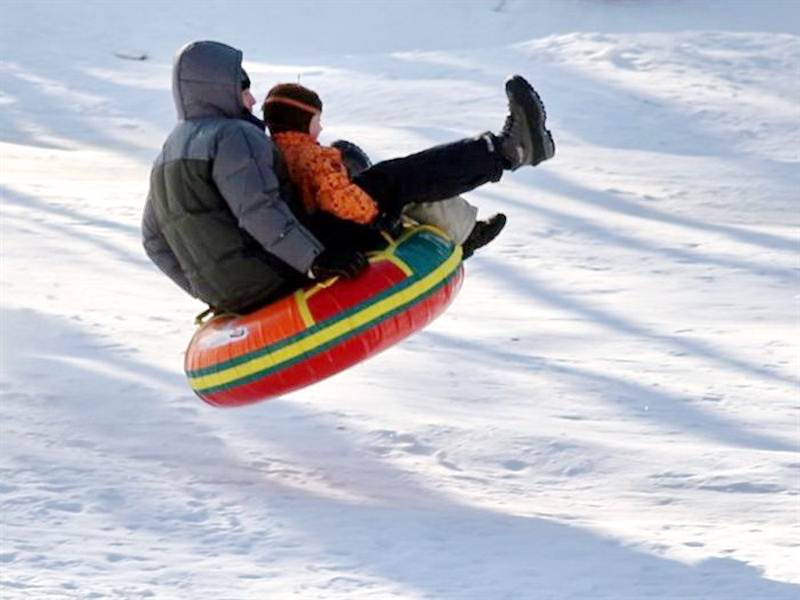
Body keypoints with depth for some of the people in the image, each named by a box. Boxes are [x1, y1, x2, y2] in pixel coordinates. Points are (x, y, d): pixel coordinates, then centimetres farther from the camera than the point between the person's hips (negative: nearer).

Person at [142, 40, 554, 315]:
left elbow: (155, 242, 20)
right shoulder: (234, 137, -14)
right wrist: (316, 260, -30)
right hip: (281, 280, -9)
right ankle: (508, 150, 0)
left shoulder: (168, 156, 14)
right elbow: (258, 211, -28)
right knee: (387, 183, -5)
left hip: (231, 296, 9)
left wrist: (211, 291, 27)